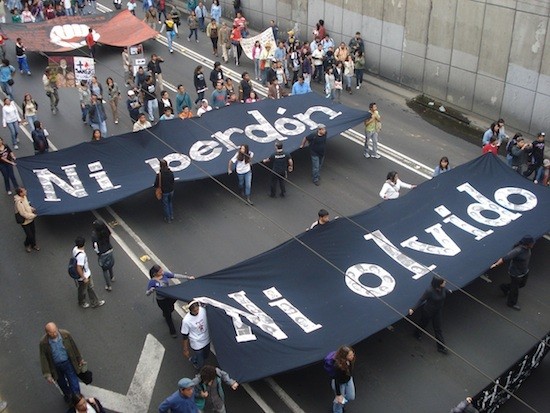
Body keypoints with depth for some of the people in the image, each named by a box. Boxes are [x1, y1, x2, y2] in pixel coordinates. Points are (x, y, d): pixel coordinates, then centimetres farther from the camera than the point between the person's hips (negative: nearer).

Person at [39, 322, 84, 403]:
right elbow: (43, 358, -15)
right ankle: (67, 395, 55)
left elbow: (74, 347, -6)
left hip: (68, 363, -1)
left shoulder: (66, 334, -21)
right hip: (55, 367, 1)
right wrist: (47, 374, -15)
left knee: (74, 383, 3)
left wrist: (80, 360, 6)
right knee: (62, 383, 25)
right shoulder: (43, 342, -23)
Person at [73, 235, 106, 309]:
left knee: (90, 288, 24)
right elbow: (79, 268, -35)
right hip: (83, 276, -9)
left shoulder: (75, 249, -11)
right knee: (83, 291, 20)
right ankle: (82, 302, 46)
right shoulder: (81, 255, -39)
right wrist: (84, 278, -21)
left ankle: (95, 302, 40)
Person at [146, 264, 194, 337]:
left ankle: (165, 314, 68)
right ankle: (172, 331, 32)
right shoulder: (152, 282, -27)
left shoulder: (165, 274, -16)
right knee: (168, 315, 10)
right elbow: (147, 294, -21)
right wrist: (151, 291, -45)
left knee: (171, 309, 31)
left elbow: (176, 276, -12)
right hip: (161, 300, -5)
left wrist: (188, 277, -14)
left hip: (170, 296, 5)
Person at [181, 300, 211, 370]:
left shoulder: (203, 310, -20)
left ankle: (193, 359, 59)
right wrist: (185, 350, -7)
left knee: (205, 357, 28)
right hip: (197, 345, -5)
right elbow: (185, 336, -17)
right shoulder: (186, 320, -31)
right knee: (200, 365, 12)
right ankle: (193, 360, 46)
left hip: (206, 340, 5)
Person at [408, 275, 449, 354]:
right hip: (428, 311, -4)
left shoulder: (442, 287, -19)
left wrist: (448, 291, 30)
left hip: (438, 311, 5)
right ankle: (417, 334, 57)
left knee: (439, 329, 14)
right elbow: (421, 300, -26)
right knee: (423, 323, 25)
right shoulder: (429, 291, -37)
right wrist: (413, 309, -29)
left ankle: (441, 347, 28)